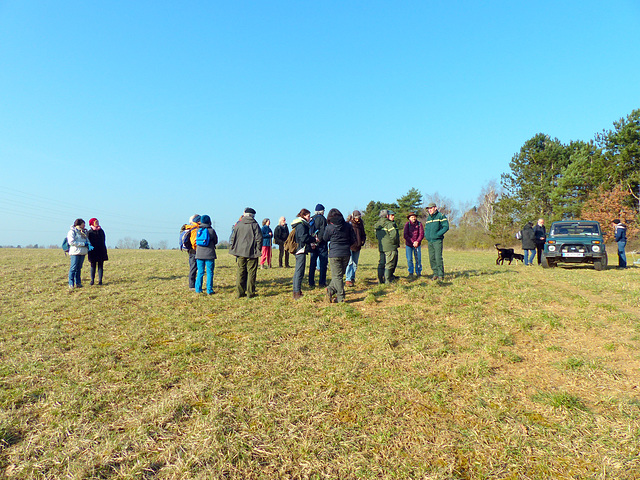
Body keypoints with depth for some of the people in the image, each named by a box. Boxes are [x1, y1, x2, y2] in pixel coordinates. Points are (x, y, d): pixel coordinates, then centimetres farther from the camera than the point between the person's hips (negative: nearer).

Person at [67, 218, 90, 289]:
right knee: (73, 268, -6)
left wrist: (89, 244, -3)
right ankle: (71, 284, -3)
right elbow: (71, 242, -14)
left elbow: (87, 239, 21)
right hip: (75, 253, -7)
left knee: (79, 268, 10)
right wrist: (83, 244, -16)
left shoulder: (83, 232, 19)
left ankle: (78, 283, 14)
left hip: (82, 253, 7)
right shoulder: (72, 231, -4)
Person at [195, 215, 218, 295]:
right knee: (209, 273, 3)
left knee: (200, 272, 10)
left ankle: (198, 289, 12)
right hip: (209, 254, -3)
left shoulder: (198, 230, 2)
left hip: (199, 254, 3)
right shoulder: (211, 231, -7)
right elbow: (216, 241, 5)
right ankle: (209, 290, 4)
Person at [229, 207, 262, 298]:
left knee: (240, 273, 9)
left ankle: (239, 292, 10)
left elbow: (232, 238, 7)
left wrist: (232, 249, 14)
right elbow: (259, 238, -6)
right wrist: (258, 250, 2)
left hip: (240, 253, 3)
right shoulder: (255, 225, -2)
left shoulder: (238, 224, 6)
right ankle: (250, 293, 5)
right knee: (251, 273, 3)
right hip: (251, 253, -3)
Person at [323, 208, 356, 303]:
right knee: (340, 274, 16)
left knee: (337, 275, 2)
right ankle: (331, 289, 7)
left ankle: (341, 297, 1)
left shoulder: (329, 227, -8)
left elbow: (325, 239, 8)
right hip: (346, 254, 3)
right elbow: (353, 240, 7)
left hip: (335, 254, -3)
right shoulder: (348, 226, 1)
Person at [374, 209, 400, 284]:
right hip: (390, 247, -8)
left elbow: (377, 236, 17)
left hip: (381, 247, 8)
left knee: (381, 263, 13)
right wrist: (397, 244, -3)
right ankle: (387, 281, 0)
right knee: (389, 264, -2)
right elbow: (394, 236, -19)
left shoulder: (378, 225, 12)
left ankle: (380, 280, 17)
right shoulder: (390, 224, -13)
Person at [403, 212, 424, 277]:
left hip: (417, 244, 1)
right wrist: (412, 242, -17)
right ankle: (410, 273, 15)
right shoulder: (407, 224, -6)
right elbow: (405, 235, -11)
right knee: (409, 259, 0)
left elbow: (422, 234, -6)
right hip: (408, 245, -1)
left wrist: (417, 241, -20)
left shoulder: (419, 224, -3)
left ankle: (418, 272, 17)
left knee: (418, 259, 2)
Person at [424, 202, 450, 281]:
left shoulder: (441, 216, -1)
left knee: (438, 258, -11)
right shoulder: (428, 218, 18)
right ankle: (435, 273, 14)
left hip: (437, 240, -6)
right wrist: (425, 235, 10)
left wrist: (438, 234, -15)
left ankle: (441, 275, -5)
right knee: (431, 258, 5)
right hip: (430, 241, 6)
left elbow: (446, 226, -7)